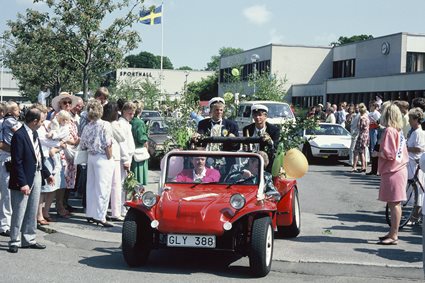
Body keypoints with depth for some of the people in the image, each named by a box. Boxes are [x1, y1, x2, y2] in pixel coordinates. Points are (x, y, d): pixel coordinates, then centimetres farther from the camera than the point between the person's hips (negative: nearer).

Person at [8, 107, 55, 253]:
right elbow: (17, 162, -19)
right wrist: (22, 183, -21)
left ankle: (29, 239, 24)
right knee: (19, 212, 1)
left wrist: (47, 173, 19)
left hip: (36, 176, 8)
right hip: (24, 179, -8)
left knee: (32, 212, 15)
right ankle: (15, 242, 12)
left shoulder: (34, 133, 8)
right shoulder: (19, 135, -17)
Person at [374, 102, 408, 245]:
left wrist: (377, 154, -4)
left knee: (394, 204, -5)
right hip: (400, 169, 9)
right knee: (394, 204, 15)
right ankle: (392, 233, 23)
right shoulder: (399, 130, 13)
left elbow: (388, 154, -21)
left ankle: (393, 236, -1)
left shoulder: (389, 130, -16)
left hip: (392, 172, -9)